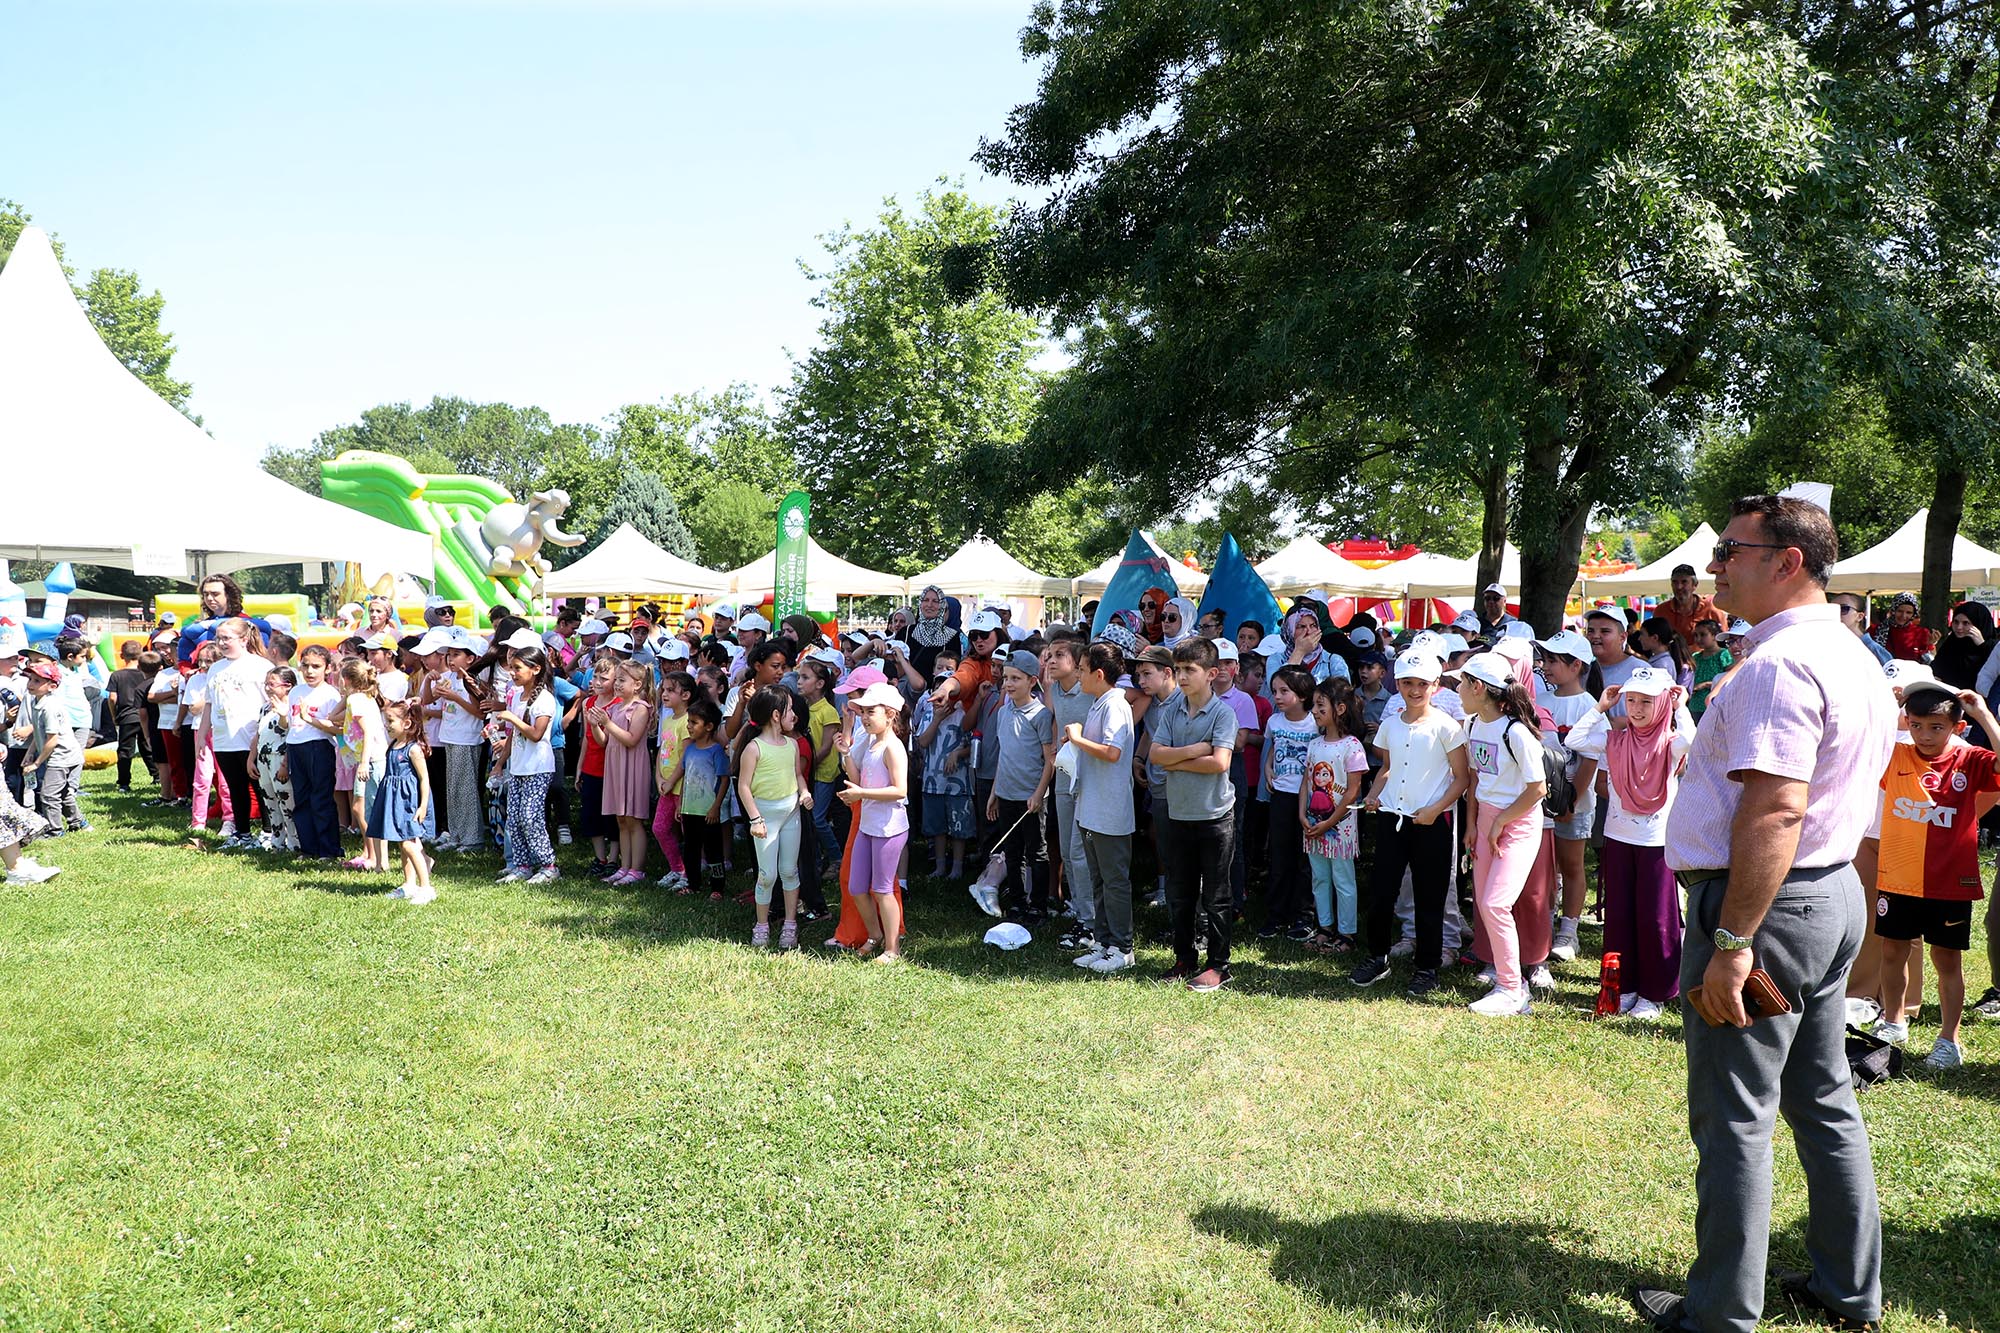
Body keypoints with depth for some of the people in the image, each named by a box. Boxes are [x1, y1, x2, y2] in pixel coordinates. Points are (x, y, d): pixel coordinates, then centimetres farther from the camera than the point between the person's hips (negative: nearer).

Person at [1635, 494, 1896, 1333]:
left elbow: (1775, 810, -28)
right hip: (1836, 892, 10)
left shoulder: (1780, 664, -20)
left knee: (1733, 1120, 0)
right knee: (1824, 1104, 19)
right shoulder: (1856, 659, 13)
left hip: (1766, 903, -10)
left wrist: (1731, 942, -28)